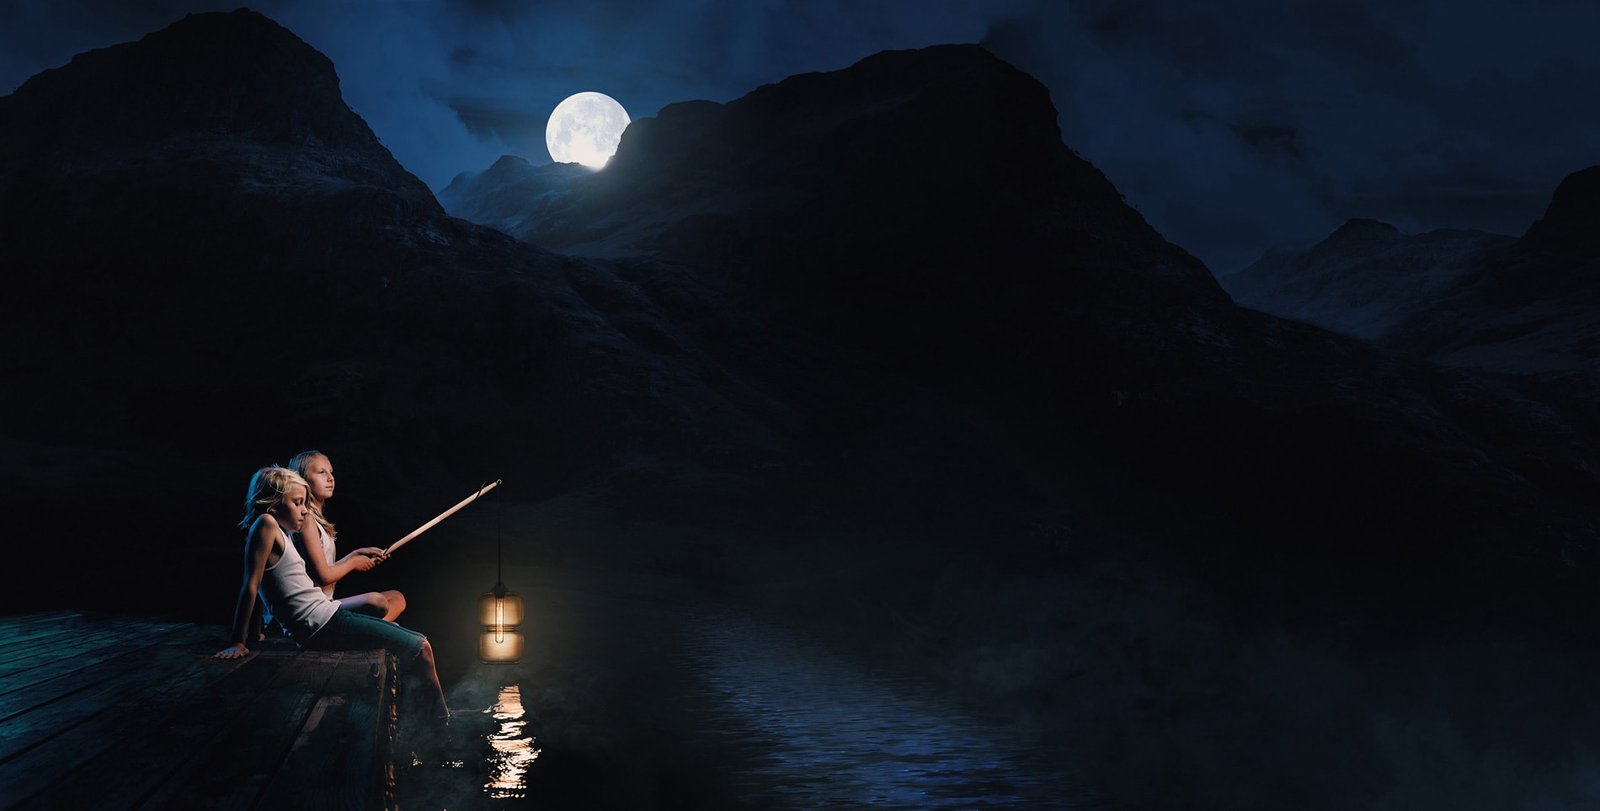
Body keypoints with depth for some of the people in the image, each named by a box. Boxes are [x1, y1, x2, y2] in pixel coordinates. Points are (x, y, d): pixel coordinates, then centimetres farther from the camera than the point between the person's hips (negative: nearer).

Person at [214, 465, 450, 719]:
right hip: (322, 628, -10)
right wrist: (237, 642, -19)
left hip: (329, 615, 10)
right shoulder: (266, 524, -11)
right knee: (421, 650, -5)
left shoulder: (282, 534, 17)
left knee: (419, 644, 15)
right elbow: (251, 585, -17)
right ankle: (444, 720, 10)